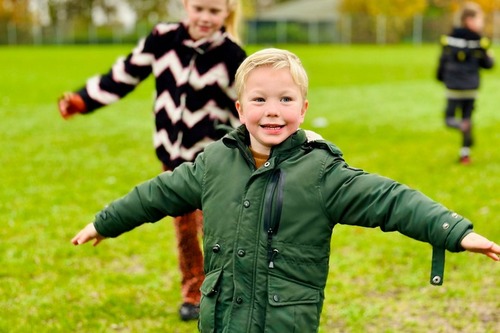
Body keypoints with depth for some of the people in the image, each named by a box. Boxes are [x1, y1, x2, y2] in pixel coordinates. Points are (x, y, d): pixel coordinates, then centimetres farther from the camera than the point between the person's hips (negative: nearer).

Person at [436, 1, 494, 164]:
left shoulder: (449, 39, -2)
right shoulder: (479, 42, -7)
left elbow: (443, 61, 4)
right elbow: (487, 64, -2)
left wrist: (442, 78, 20)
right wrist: (490, 56, 20)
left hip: (453, 86, 0)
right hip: (471, 87, 0)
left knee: (450, 119, 9)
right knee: (468, 119, 10)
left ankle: (461, 126, -24)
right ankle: (465, 153, 8)